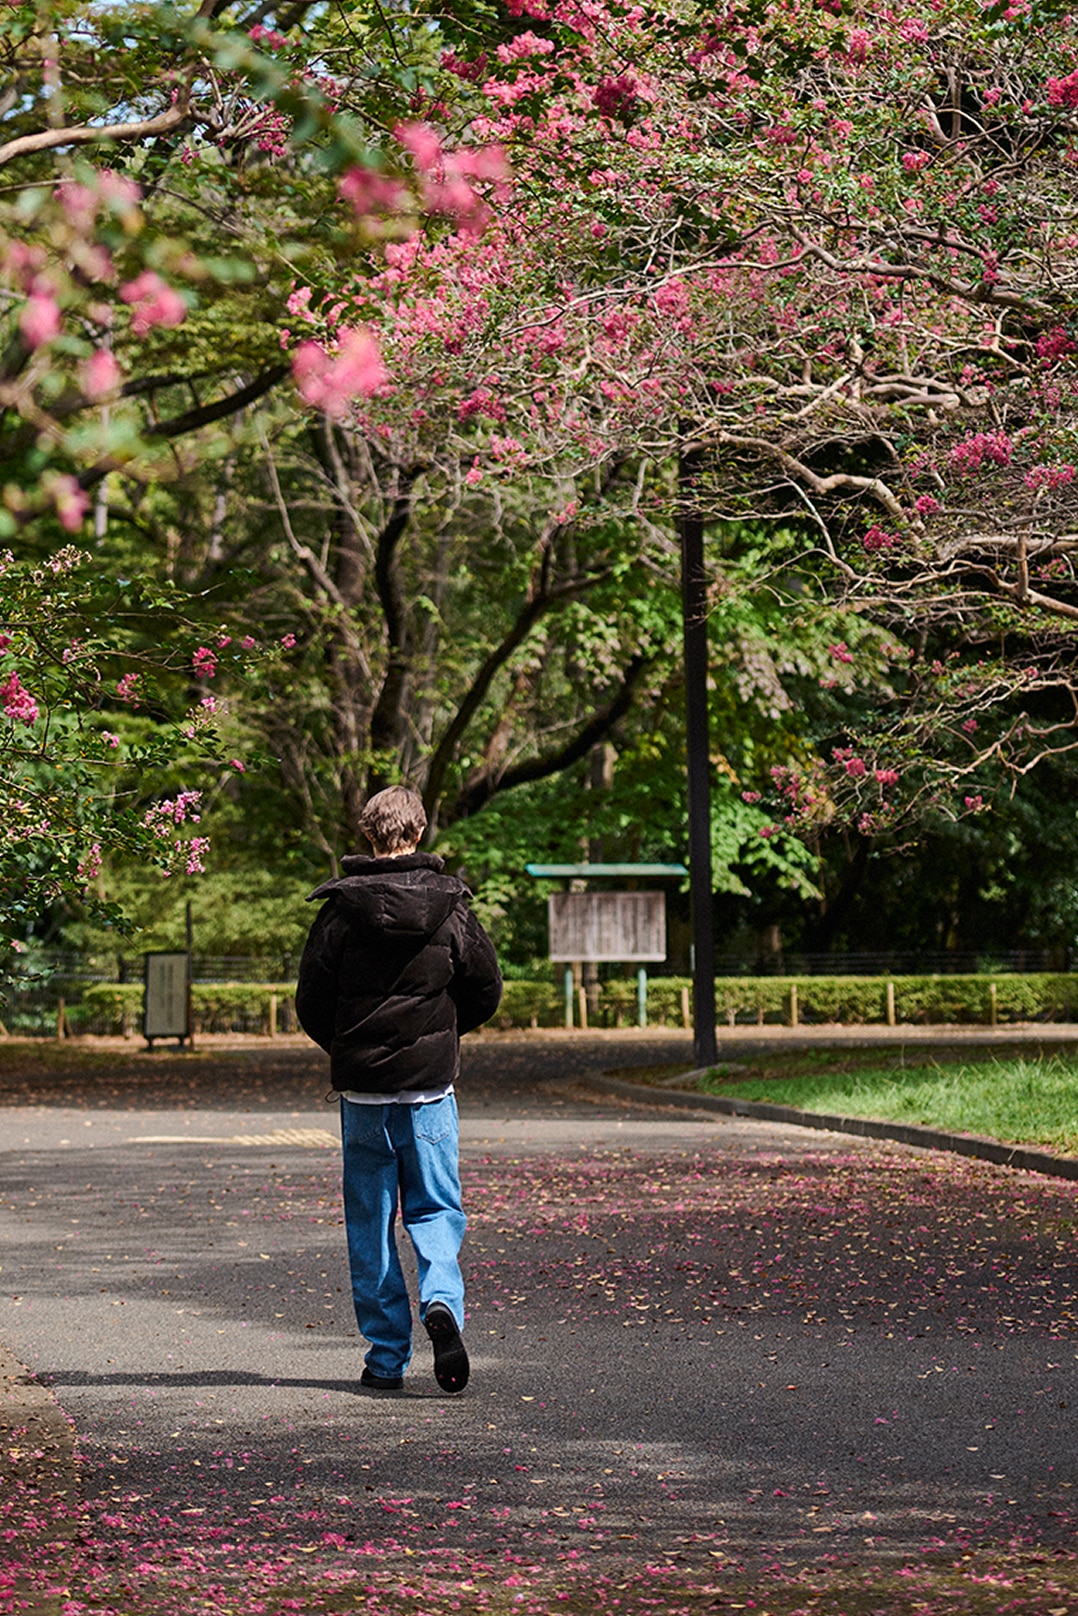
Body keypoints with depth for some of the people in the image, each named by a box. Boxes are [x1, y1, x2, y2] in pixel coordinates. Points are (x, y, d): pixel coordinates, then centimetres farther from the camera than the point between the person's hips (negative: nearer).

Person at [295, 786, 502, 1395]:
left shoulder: (341, 910, -6)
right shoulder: (450, 908, -3)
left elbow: (312, 1003, -3)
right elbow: (487, 991, 4)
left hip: (362, 1087, 0)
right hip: (430, 1083, 0)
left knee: (370, 1219, 8)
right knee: (436, 1208, 9)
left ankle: (387, 1356, 8)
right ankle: (442, 1302, -19)